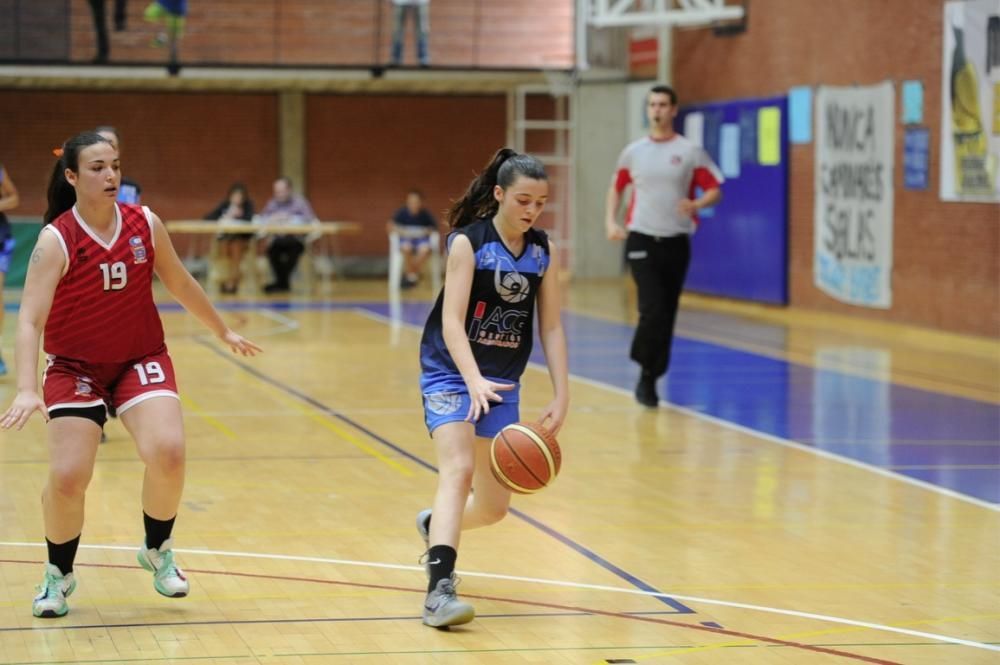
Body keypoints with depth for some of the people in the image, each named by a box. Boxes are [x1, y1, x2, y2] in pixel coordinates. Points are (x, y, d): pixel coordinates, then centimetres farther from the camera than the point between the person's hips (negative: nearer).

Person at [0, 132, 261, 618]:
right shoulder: (56, 240, -18)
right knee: (67, 479, -15)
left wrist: (223, 331, 22)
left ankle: (158, 551, 8)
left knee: (168, 454, -21)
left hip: (141, 359, 2)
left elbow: (179, 283, 12)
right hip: (75, 365, -2)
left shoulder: (145, 224, -6)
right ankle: (58, 574, 15)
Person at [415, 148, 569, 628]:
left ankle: (434, 524, 42)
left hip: (502, 383, 5)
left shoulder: (543, 251, 1)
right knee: (458, 469, -27)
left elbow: (551, 327, 3)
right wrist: (474, 381, -36)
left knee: (494, 507, 9)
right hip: (452, 373, -5)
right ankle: (439, 590, -33)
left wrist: (561, 396, -6)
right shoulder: (468, 242, -14)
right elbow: (451, 321, -22)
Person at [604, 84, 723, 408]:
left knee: (667, 315, 5)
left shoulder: (690, 152, 0)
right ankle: (646, 374, 2)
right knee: (653, 310, -16)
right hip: (641, 240, -1)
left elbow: (715, 191, 1)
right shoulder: (633, 152, 6)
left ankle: (651, 378, 20)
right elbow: (616, 187, 19)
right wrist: (611, 221, 4)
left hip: (676, 242, 1)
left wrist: (696, 205, -21)